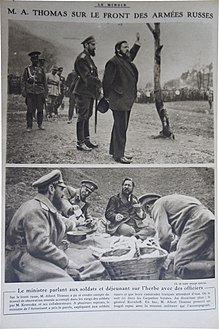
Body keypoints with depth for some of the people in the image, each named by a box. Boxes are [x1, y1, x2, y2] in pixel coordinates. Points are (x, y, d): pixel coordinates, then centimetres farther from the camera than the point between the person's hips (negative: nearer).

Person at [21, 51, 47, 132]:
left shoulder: (41, 69, 12)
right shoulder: (27, 69, 6)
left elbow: (44, 81, 14)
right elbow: (23, 80, 6)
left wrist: (45, 92, 9)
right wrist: (23, 91, -2)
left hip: (40, 92, 2)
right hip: (30, 92, -2)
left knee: (40, 109, 5)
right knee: (30, 110, -2)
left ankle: (40, 124, 17)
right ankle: (29, 126, 4)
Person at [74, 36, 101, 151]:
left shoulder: (88, 58, 18)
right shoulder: (81, 58, -13)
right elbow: (87, 77, -21)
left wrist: (97, 90, 9)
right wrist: (100, 83, -16)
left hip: (89, 92, 10)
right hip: (83, 93, -10)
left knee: (87, 116, 13)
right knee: (82, 117, -6)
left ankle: (86, 140, 21)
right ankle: (80, 143, 0)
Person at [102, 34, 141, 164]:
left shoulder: (127, 60, 16)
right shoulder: (113, 62, -12)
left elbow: (131, 55, 41)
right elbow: (106, 80, -12)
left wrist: (137, 44, 34)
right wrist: (107, 96, -8)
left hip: (127, 100, 10)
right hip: (118, 100, -10)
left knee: (122, 126, 14)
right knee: (120, 127, -9)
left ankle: (115, 150, 25)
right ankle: (118, 155, -4)